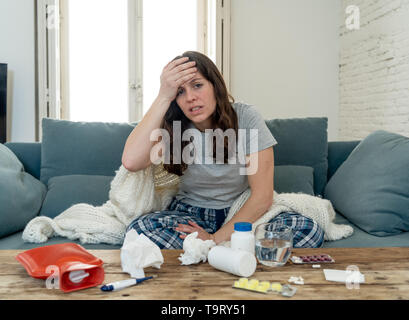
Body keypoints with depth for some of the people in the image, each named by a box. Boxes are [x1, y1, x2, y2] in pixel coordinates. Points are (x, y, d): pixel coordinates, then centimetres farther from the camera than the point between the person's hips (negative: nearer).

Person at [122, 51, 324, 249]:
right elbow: (131, 162, -30)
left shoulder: (245, 117, -14)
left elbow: (263, 196, -16)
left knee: (309, 230, -26)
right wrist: (163, 97, -28)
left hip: (242, 213, 0)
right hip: (191, 213, 1)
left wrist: (216, 239, -21)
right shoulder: (172, 127, -9)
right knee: (139, 228, -28)